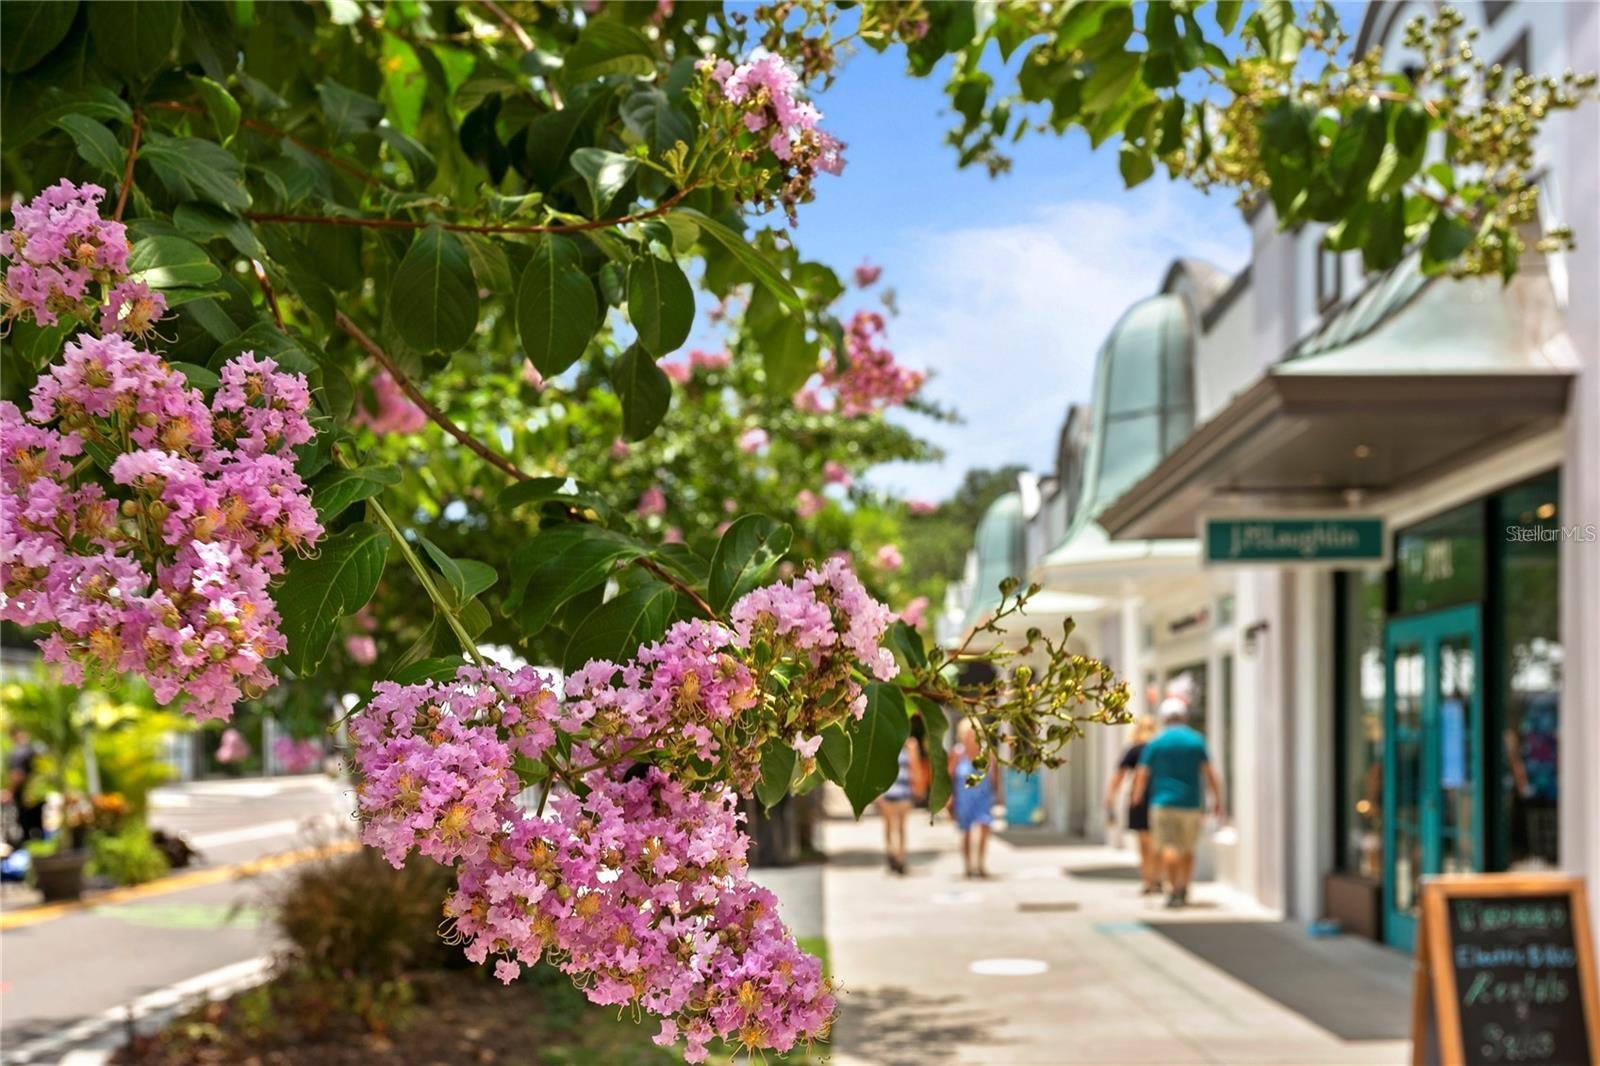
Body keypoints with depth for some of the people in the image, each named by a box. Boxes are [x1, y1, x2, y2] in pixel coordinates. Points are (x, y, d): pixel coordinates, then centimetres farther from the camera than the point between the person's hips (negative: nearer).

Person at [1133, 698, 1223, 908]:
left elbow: (1142, 774, -1)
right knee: (1187, 848, 14)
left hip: (1163, 802, -3)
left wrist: (1136, 799, 9)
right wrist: (1217, 799, 4)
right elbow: (1209, 772, -2)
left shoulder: (1156, 743, -1)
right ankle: (1183, 889, 14)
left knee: (1168, 846, -7)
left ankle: (1173, 887, -21)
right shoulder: (1197, 740, 3)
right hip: (1191, 802, 3)